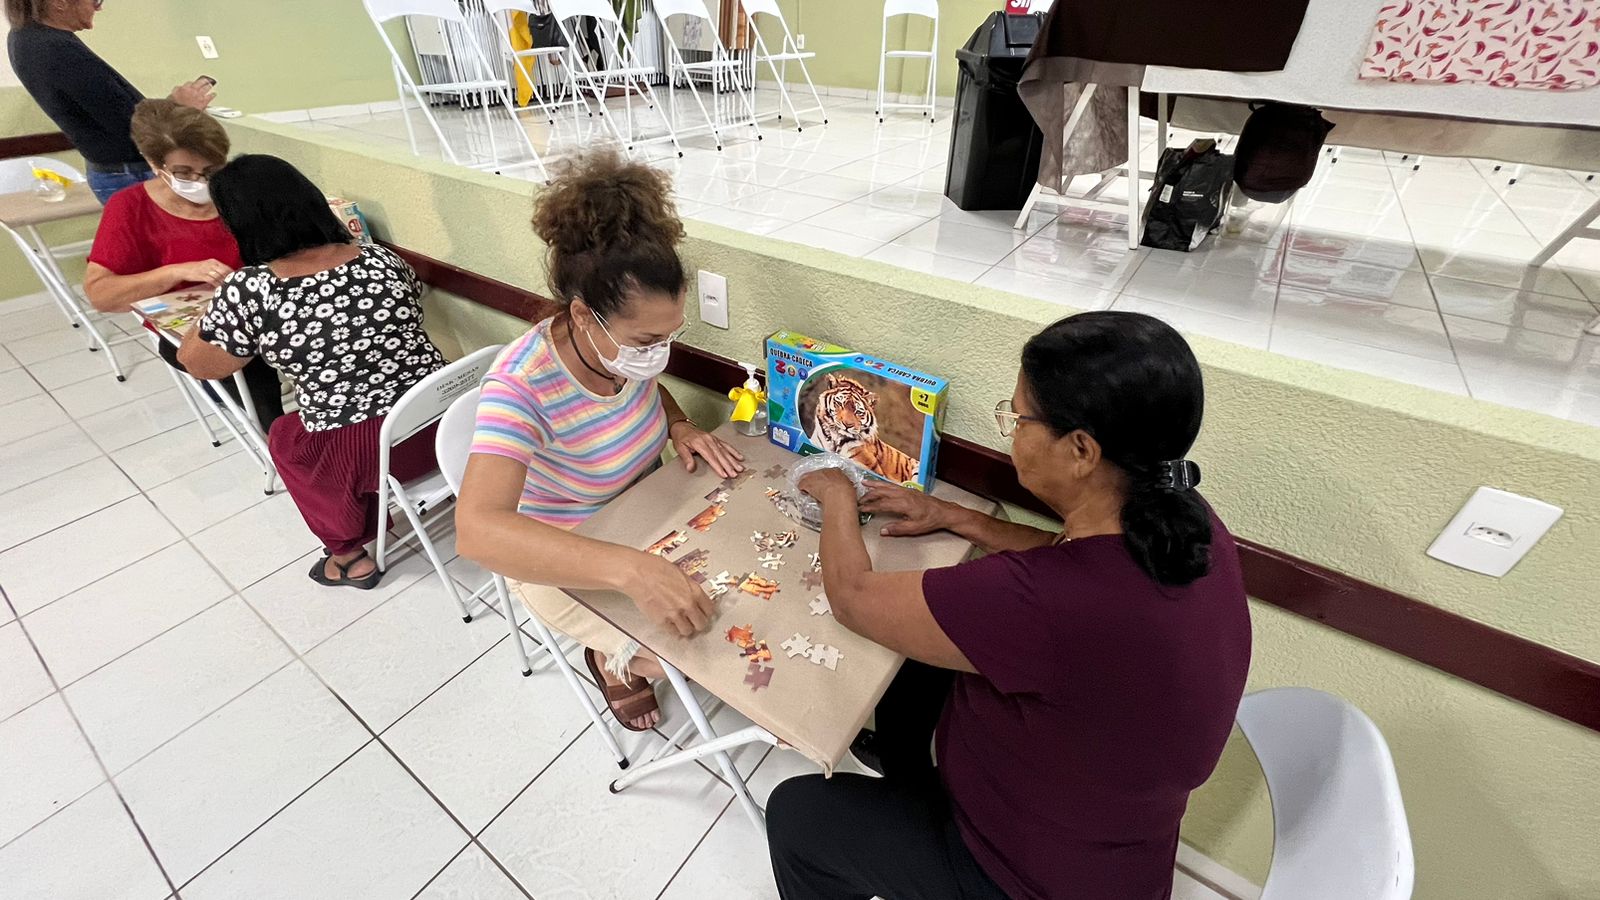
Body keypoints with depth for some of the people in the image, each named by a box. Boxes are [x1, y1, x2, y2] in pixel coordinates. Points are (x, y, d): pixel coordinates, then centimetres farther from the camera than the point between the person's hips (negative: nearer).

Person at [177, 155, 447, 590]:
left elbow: (196, 363, 6)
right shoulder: (383, 259, -1)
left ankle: (350, 554, 33)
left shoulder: (249, 290, -12)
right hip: (447, 421, 5)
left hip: (369, 454, -4)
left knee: (283, 438, 29)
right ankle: (380, 512, 39)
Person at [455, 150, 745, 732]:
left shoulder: (630, 341, -17)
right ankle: (612, 661, 18)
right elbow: (476, 531, -46)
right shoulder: (522, 385, -35)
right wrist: (628, 569, -57)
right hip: (556, 556, -5)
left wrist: (680, 427, -15)